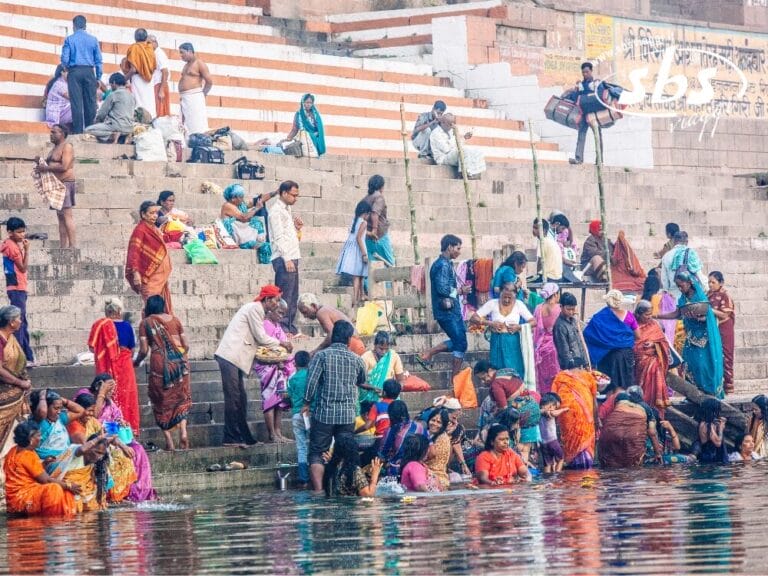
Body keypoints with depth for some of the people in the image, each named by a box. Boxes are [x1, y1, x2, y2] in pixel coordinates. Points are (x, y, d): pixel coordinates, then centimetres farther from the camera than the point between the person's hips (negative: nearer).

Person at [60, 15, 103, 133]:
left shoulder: (69, 39, 0)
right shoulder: (93, 40, 4)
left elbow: (64, 59, -3)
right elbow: (98, 60, 4)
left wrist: (67, 68, 18)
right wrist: (98, 77, 10)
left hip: (74, 72, -1)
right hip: (89, 72, 1)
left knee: (76, 103, -2)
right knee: (90, 102, 4)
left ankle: (78, 131, -5)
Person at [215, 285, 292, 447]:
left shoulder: (257, 310, 21)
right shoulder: (254, 309, -8)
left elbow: (255, 339, 21)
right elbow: (261, 337, -9)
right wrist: (281, 344, 4)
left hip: (236, 358, 10)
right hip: (230, 357, -10)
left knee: (240, 399, 11)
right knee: (233, 398, -10)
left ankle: (244, 437, 14)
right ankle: (231, 438, -10)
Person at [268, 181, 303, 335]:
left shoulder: (286, 209, 20)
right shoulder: (276, 210, -9)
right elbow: (279, 236, -16)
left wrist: (297, 228, 8)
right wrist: (287, 259, -21)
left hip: (292, 257, 10)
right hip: (283, 258, -10)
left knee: (292, 297, 11)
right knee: (285, 295, -11)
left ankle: (291, 329, 14)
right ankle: (283, 330, -11)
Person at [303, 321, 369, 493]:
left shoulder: (322, 355, -5)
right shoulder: (355, 359, 5)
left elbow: (312, 381, -12)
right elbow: (362, 381, 22)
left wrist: (307, 403, -1)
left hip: (324, 413, -2)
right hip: (347, 414, 2)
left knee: (317, 453, 3)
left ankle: (318, 489, -9)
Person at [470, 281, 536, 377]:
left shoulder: (519, 305, 1)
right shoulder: (492, 304, -2)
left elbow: (533, 322, 1)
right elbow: (473, 319, -4)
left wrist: (519, 327, -14)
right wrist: (490, 323, -16)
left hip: (513, 344, 0)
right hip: (497, 343, 0)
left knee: (515, 374, -2)